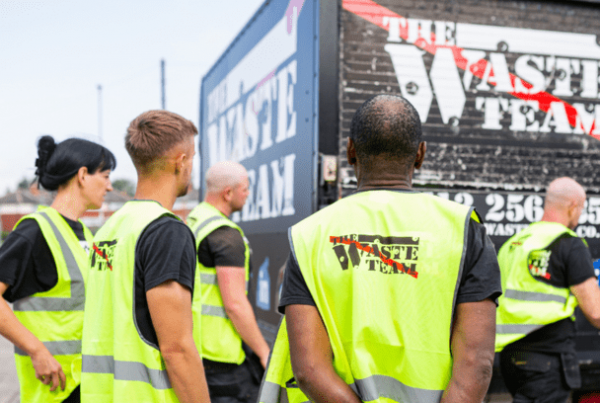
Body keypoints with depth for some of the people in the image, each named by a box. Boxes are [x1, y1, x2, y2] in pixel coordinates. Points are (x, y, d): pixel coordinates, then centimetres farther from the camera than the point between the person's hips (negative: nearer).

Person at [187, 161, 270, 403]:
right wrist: (264, 353, -13)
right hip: (221, 350, -9)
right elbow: (235, 303, -22)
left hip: (190, 344, 9)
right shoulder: (226, 235, -17)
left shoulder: (189, 225, 12)